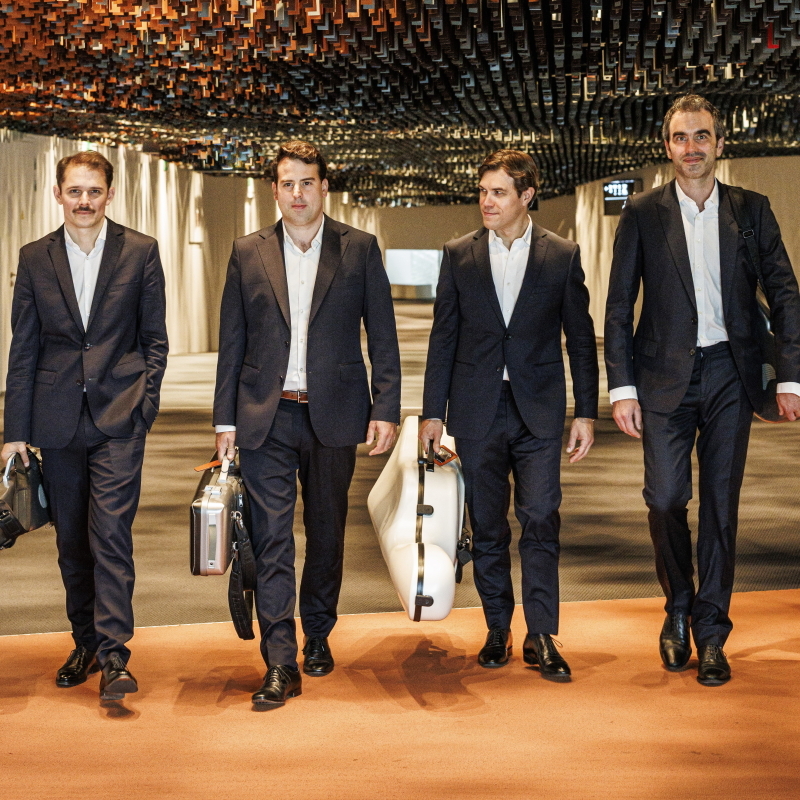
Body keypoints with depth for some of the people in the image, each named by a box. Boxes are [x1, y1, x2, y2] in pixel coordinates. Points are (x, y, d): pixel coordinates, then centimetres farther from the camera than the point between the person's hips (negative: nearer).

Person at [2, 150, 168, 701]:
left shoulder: (140, 252, 3)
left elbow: (155, 337, 6)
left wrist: (144, 401, -4)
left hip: (118, 417, -3)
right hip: (58, 421, 3)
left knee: (111, 533, -11)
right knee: (72, 541, 10)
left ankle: (114, 654, -10)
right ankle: (86, 643, 23)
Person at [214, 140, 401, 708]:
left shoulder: (359, 249, 3)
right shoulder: (248, 253, 6)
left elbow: (382, 336, 2)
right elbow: (232, 343, 7)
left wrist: (386, 409, -5)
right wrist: (226, 420, 3)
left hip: (333, 414, 0)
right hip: (265, 417, 0)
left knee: (327, 532, 12)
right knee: (271, 538, -5)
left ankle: (319, 635, 31)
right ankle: (281, 664, -3)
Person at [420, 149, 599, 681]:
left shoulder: (563, 255, 2)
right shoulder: (459, 255, 5)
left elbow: (581, 339, 5)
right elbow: (444, 337, 7)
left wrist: (587, 413, 1)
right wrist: (433, 412, 4)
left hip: (538, 410, -1)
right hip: (477, 410, 2)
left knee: (541, 520, -8)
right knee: (488, 528, 7)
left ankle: (541, 636, -1)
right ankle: (498, 630, 18)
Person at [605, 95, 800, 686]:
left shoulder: (752, 210, 6)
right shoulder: (643, 214, 3)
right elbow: (620, 306, 2)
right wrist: (622, 388, -4)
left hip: (730, 375, 1)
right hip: (666, 376, -1)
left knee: (721, 504, 4)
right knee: (665, 498, -6)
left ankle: (711, 634, 13)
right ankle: (678, 608, 19)